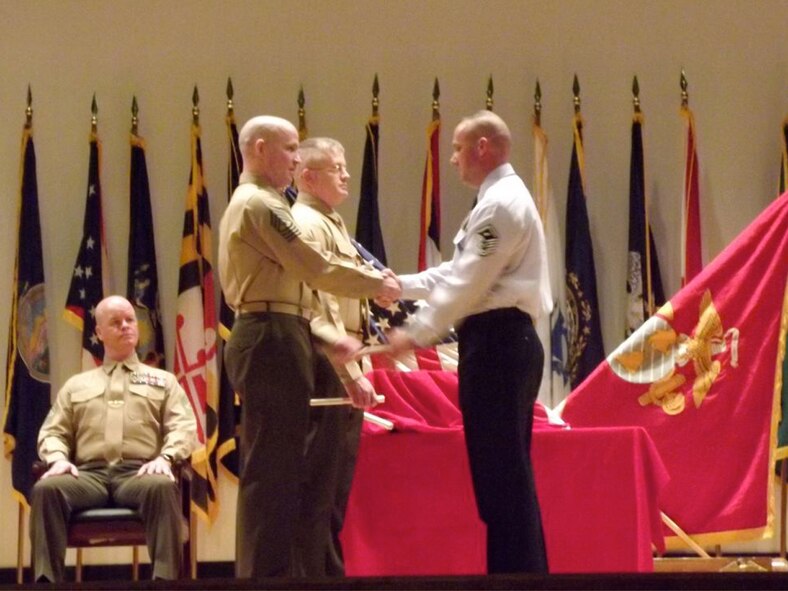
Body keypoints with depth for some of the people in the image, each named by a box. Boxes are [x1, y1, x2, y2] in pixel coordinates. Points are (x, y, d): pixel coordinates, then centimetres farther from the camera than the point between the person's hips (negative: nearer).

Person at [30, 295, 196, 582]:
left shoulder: (163, 380, 25)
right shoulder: (76, 385, 30)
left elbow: (183, 428, 11)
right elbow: (53, 431, 21)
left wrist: (165, 457, -11)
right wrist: (58, 458, -4)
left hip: (139, 473, -1)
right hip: (89, 473, 1)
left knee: (163, 487, -39)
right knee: (46, 489, -33)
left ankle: (165, 579, -44)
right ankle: (47, 580, -37)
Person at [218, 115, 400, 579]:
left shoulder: (252, 204, 24)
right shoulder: (260, 204, -9)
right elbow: (316, 268, -13)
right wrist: (378, 284, 0)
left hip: (270, 342, 10)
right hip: (273, 343, -10)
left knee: (274, 470, 11)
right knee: (273, 470, -10)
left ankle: (264, 572, 12)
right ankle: (267, 573, -11)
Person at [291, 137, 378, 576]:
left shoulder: (333, 224, 19)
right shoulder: (306, 224, -13)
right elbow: (316, 308, -21)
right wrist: (350, 372, -25)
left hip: (342, 368, 10)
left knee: (335, 488, 13)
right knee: (317, 487, -8)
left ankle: (330, 574, 19)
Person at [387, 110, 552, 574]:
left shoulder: (502, 202, -13)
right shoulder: (501, 199, 20)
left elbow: (467, 284, -17)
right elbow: (456, 273, 23)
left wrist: (417, 334, -13)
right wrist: (401, 285, 16)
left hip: (498, 341, -11)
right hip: (505, 341, 11)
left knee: (501, 468, -8)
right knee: (505, 468, 12)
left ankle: (517, 569, -6)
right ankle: (523, 568, 15)